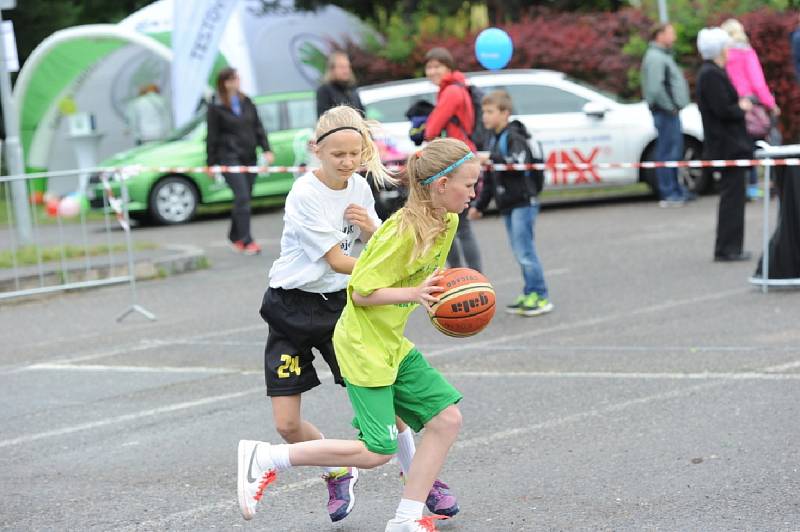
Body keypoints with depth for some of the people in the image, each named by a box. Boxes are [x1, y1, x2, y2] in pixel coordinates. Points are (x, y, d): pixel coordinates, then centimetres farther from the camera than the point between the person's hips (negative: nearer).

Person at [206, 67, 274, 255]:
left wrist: (266, 149, 4)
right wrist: (211, 163, -2)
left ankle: (235, 237, 24)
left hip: (249, 157, 5)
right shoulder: (216, 107, -4)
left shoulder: (246, 102, 12)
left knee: (243, 199, 9)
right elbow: (212, 137, -2)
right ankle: (247, 241, -16)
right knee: (242, 197, -15)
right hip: (229, 158, -5)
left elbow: (258, 127, 14)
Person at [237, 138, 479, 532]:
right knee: (376, 451, -6)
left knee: (446, 417, 0)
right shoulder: (404, 230, -24)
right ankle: (264, 458, 4)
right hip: (363, 346, -9)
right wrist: (414, 294, -31)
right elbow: (362, 292, -21)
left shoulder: (447, 223, 2)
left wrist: (434, 296, -1)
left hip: (393, 343, 9)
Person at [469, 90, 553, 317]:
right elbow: (489, 179, 25)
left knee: (524, 251, -11)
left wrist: (493, 159, -40)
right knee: (520, 252, 9)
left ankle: (540, 297, -8)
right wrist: (479, 205, 26)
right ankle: (530, 295, 13)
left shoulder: (514, 137, -10)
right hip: (507, 205, 9)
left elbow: (518, 162, -29)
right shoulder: (494, 140, 18)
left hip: (522, 202, -9)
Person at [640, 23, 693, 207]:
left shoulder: (662, 56, 18)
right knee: (667, 152, -7)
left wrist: (675, 106, 14)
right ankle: (669, 194, -5)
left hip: (670, 111, 11)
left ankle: (676, 190, 25)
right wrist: (670, 107, -19)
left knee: (674, 152, 16)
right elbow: (655, 88, -26)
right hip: (666, 112, -11)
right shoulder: (655, 57, -15)